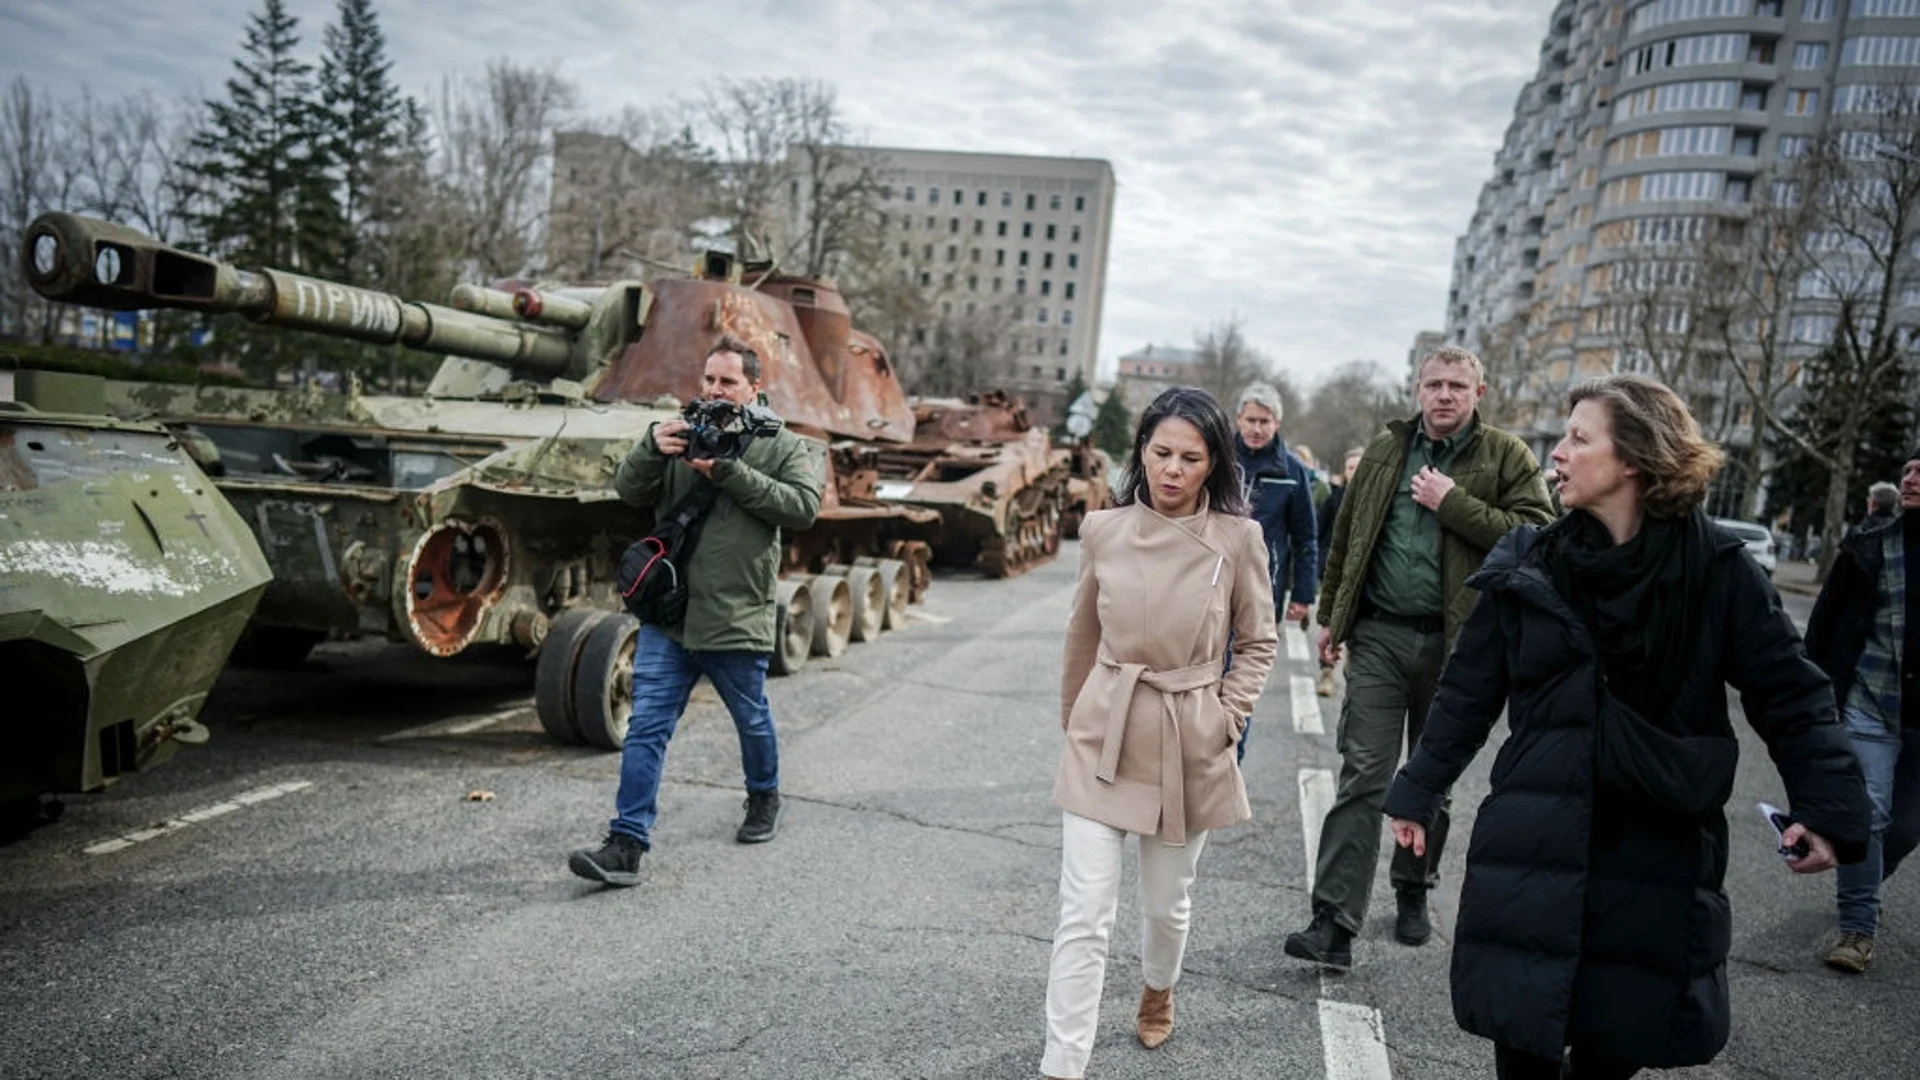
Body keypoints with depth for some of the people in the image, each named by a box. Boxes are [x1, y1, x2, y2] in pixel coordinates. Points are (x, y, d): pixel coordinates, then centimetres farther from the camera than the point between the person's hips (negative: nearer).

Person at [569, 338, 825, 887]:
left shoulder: (785, 446, 1)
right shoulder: (682, 435, 10)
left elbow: (802, 507, -16)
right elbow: (628, 491, 2)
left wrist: (728, 471, -20)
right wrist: (651, 447, -18)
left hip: (736, 620, -2)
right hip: (667, 616, 2)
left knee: (753, 722, 18)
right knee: (646, 728, -3)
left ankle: (764, 799, 44)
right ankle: (627, 844, -1)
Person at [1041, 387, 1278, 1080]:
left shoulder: (1238, 539, -8)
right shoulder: (1103, 531, -4)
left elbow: (1258, 643, 4)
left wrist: (1226, 718, -6)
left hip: (1189, 749, 0)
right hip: (1103, 742, 0)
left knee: (1167, 903, 18)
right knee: (1084, 915, -3)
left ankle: (1158, 992, 50)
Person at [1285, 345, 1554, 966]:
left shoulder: (1507, 458, 1)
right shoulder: (1386, 449, 9)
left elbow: (1536, 534, -13)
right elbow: (1346, 536, 15)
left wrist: (1453, 504, -16)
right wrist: (1331, 616, 14)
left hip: (1454, 640, -1)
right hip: (1380, 634, 1)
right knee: (1362, 776, -5)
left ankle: (1414, 894, 34)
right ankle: (1334, 923, -5)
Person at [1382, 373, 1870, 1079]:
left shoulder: (1719, 570, -6)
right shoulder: (1527, 566, -2)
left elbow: (1788, 695, -2)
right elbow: (1469, 692, 5)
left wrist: (1829, 808, -12)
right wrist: (1418, 793, 7)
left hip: (1658, 855, 0)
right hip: (1535, 843, 1)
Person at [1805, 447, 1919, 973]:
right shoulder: (1871, 542, -2)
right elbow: (1826, 616, 2)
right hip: (1869, 702, -1)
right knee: (1865, 814, -5)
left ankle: (1863, 884, 40)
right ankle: (1858, 926, 7)